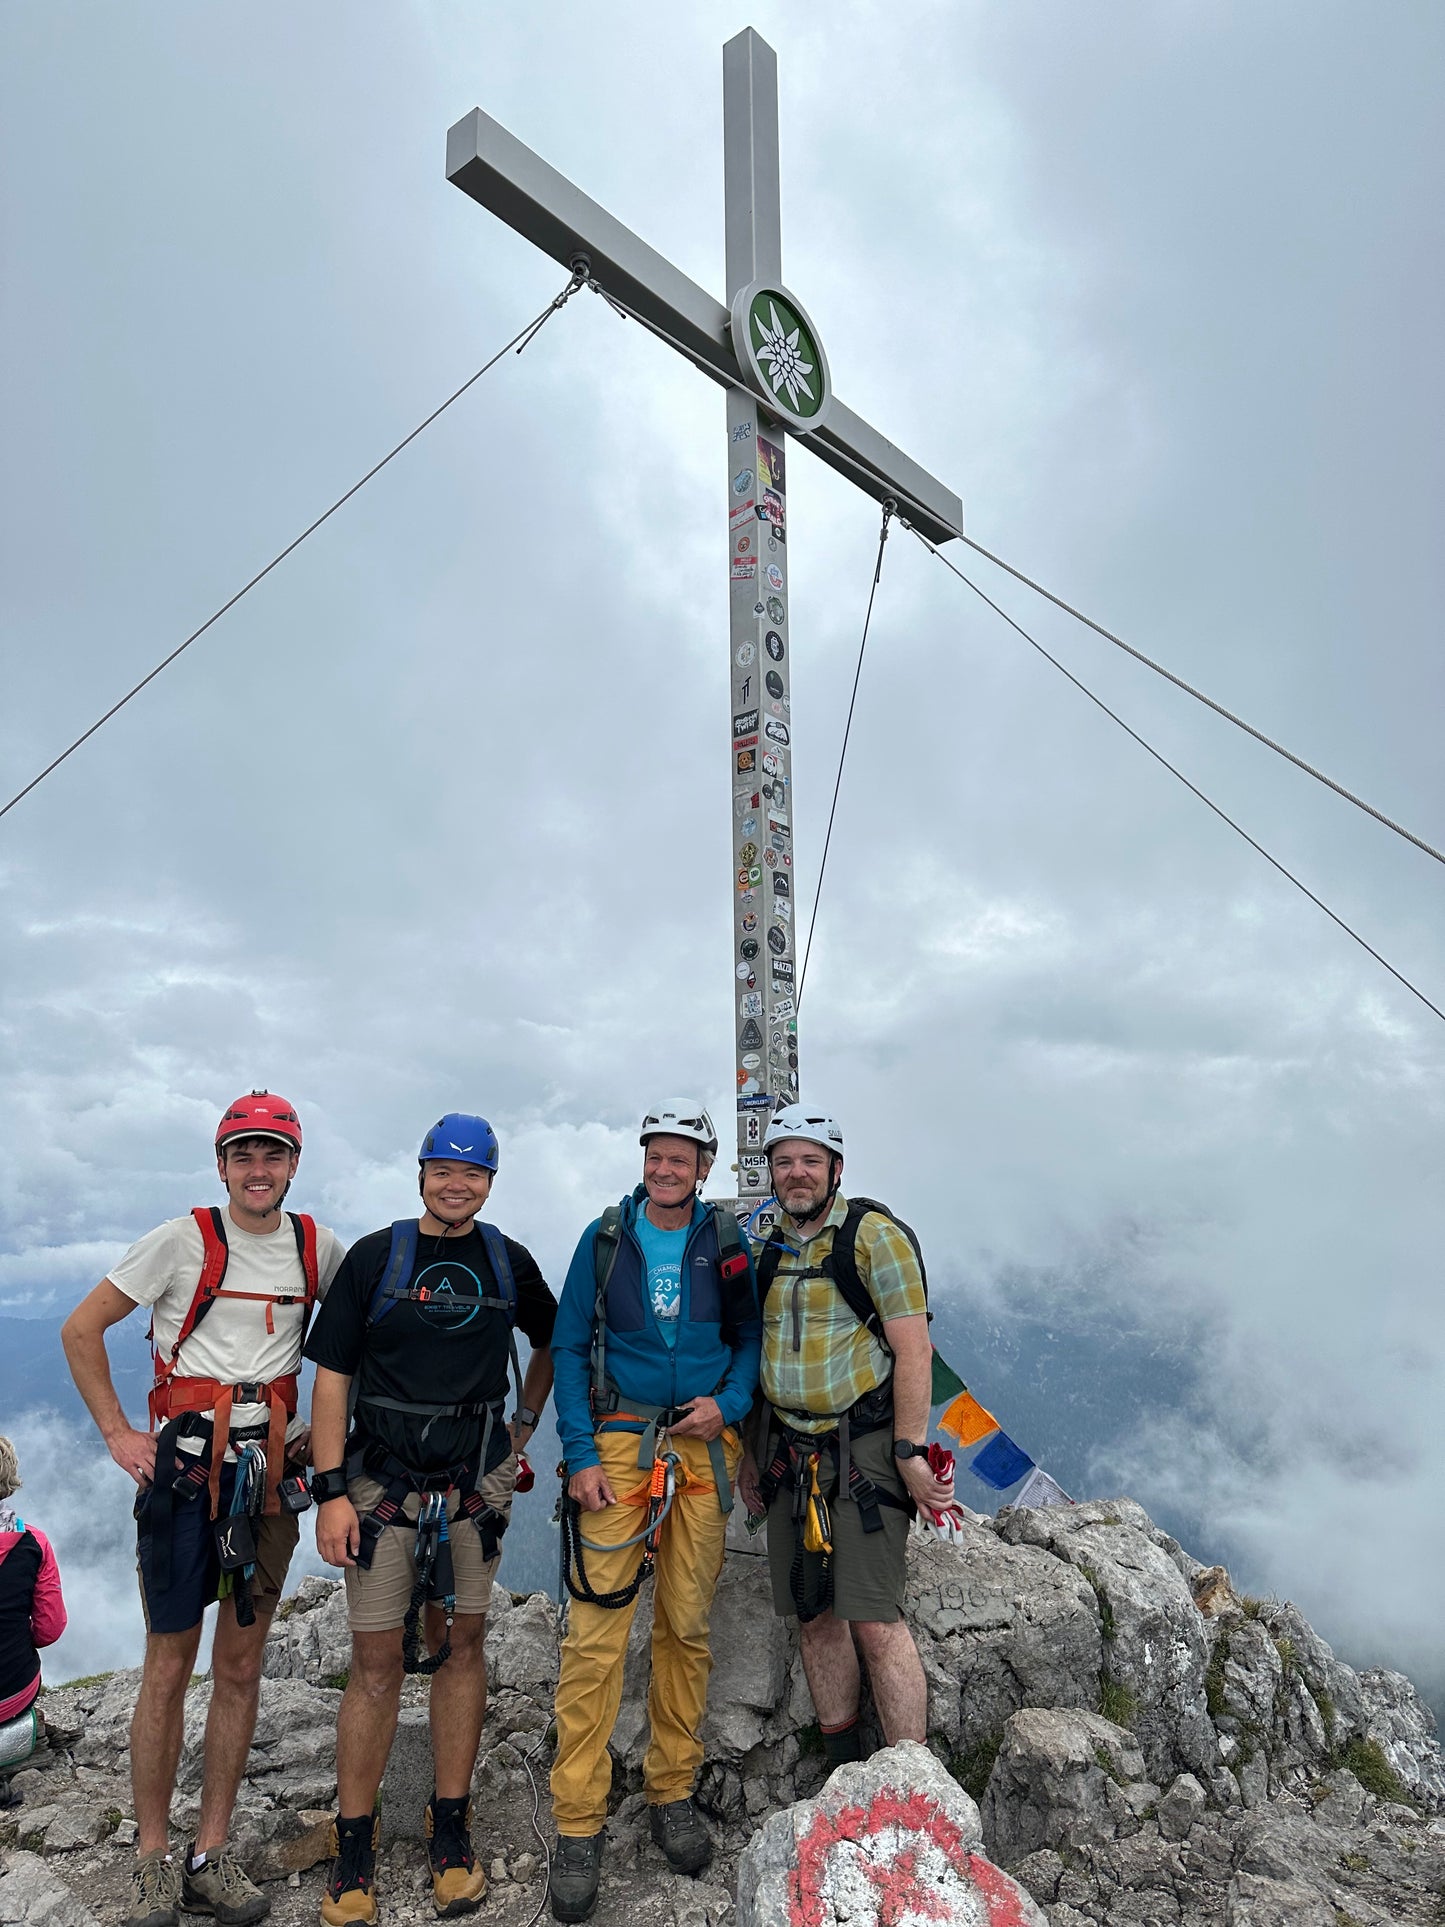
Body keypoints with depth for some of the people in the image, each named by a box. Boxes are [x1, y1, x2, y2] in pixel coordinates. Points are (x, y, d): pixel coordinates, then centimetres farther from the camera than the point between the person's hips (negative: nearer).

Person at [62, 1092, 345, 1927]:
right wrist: (117, 1433, -5)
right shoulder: (184, 1240, -8)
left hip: (271, 1467, 3)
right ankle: (153, 1857, 22)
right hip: (185, 1462, -3)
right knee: (170, 1663, 5)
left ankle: (212, 1855, 24)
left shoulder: (318, 1248, 2)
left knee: (241, 1664, 10)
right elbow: (81, 1329, -1)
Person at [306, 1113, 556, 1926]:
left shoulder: (510, 1262, 2)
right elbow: (333, 1376, -5)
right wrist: (331, 1490, -9)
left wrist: (524, 1425, 9)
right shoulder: (374, 1257, -6)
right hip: (382, 1485, -2)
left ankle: (452, 1830, 25)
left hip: (477, 1485, 3)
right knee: (379, 1659, 2)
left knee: (461, 1646, 11)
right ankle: (355, 1845, 19)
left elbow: (552, 1343, 18)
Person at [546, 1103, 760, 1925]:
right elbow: (570, 1348, 0)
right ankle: (579, 1822, 10)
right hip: (619, 1444, -1)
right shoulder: (605, 1237, -3)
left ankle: (673, 1793, 29)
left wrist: (727, 1404, -11)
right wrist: (581, 1455, -7)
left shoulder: (726, 1241, 1)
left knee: (688, 1625, 11)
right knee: (596, 1632, -4)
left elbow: (750, 1338, 8)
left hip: (704, 1448, 2)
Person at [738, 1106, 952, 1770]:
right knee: (814, 1617, 11)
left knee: (874, 1620, -8)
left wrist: (909, 1453, -16)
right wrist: (748, 1456, 16)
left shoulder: (874, 1236, -9)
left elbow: (914, 1349, -12)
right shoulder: (767, 1253, 9)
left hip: (862, 1450, -6)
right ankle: (840, 1771, 25)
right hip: (790, 1454, 6)